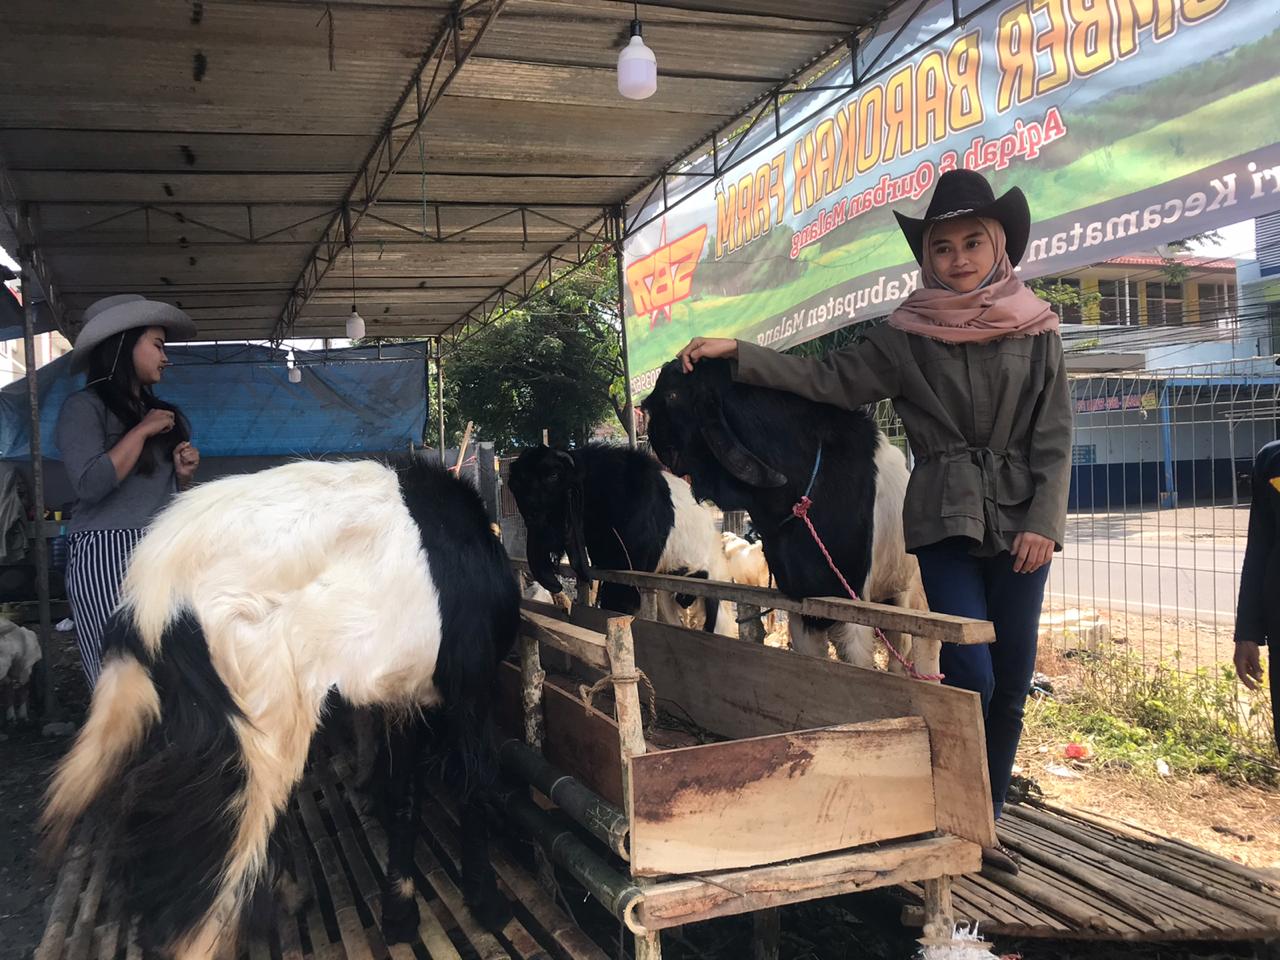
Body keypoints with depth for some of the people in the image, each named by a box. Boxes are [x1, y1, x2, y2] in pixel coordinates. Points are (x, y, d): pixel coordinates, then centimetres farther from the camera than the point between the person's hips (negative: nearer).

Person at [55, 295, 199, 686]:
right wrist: (142, 431, -7)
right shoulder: (84, 407, 0)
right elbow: (90, 485, -15)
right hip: (107, 556, -6)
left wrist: (183, 474, 5)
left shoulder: (162, 412, 20)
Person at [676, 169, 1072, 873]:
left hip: (1020, 525, 2)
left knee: (1011, 687, 6)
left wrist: (1044, 523, -9)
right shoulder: (906, 336, 2)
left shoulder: (1036, 330, 4)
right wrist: (737, 354, -10)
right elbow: (827, 380, -1)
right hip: (945, 523, -2)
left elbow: (1054, 437, 2)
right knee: (972, 678, -11)